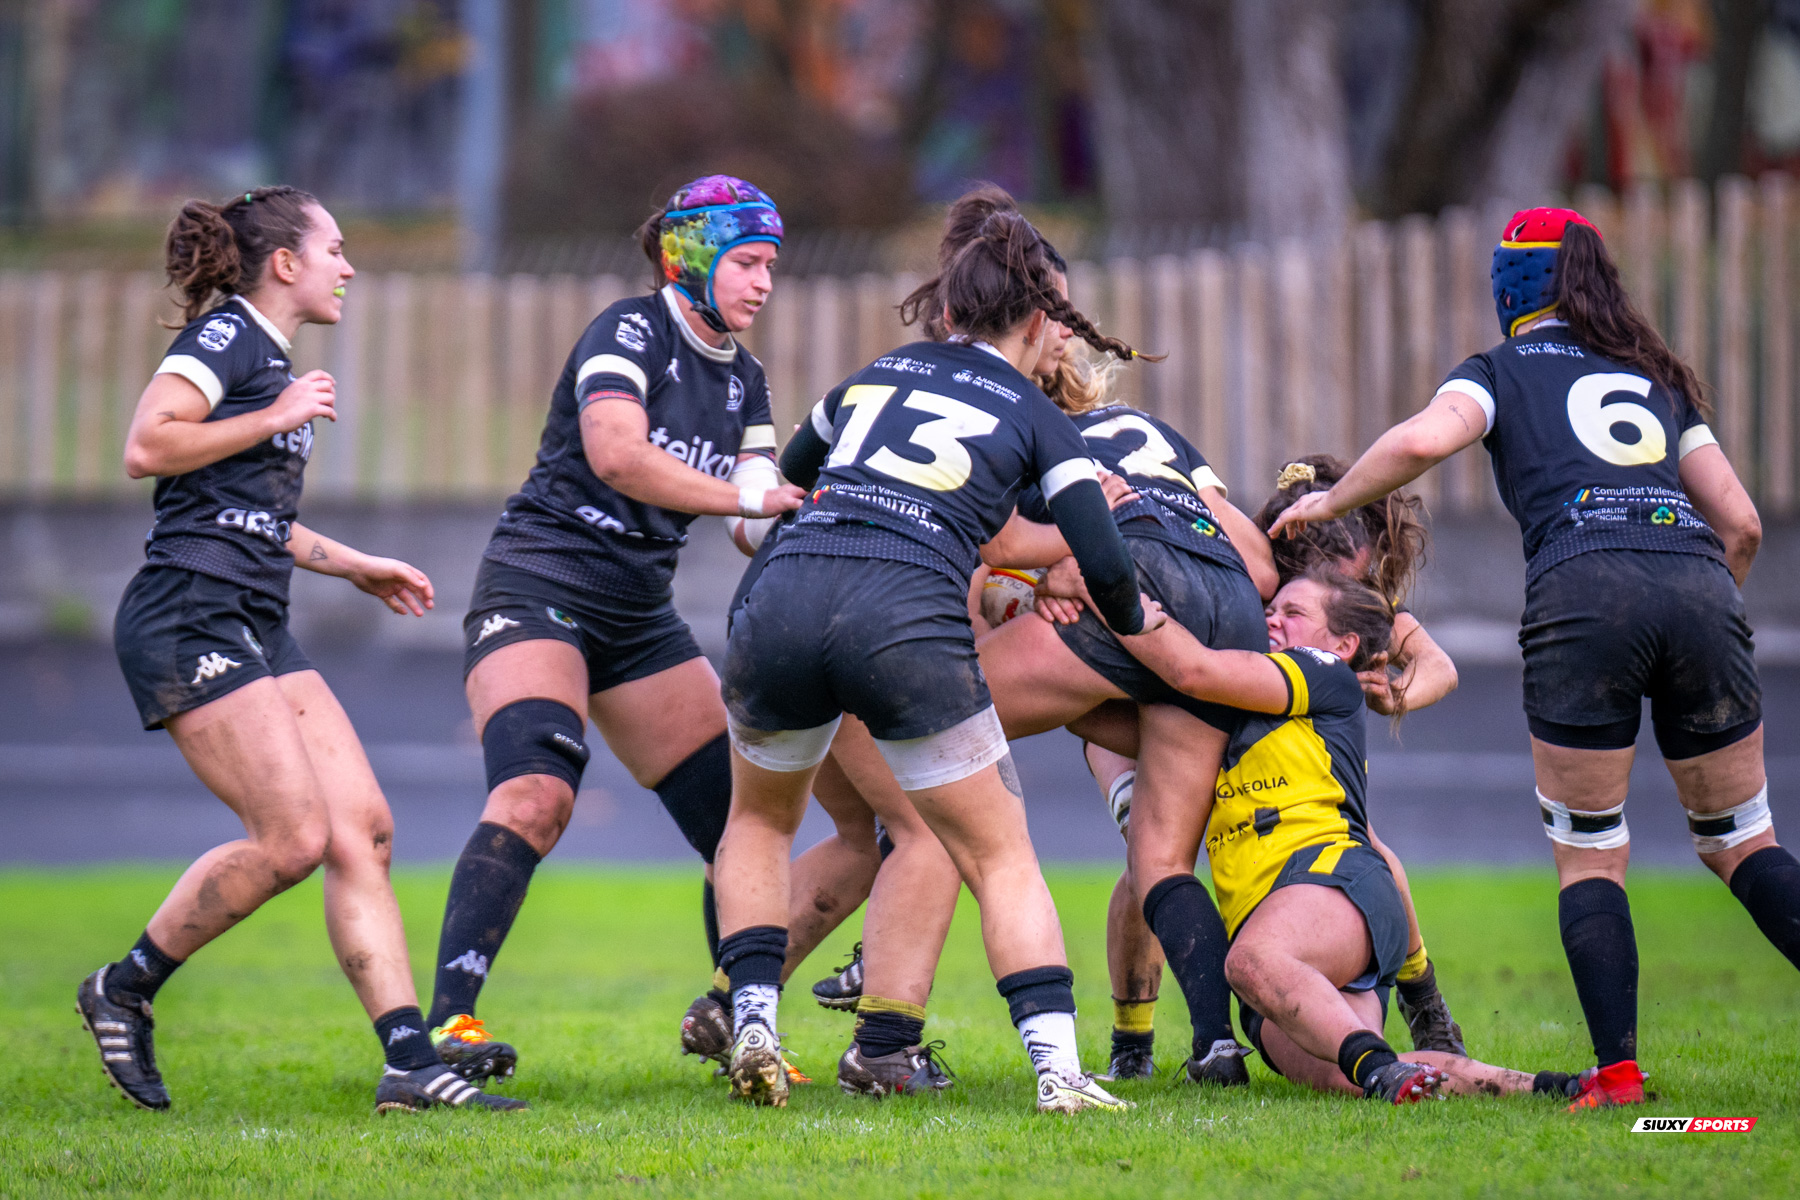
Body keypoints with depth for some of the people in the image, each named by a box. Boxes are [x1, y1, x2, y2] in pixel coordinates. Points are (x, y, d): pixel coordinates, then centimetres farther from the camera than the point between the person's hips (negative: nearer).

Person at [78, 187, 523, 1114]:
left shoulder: (271, 356, 23)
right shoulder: (225, 335, -5)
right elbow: (146, 448, -19)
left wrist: (357, 567, 38)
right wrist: (277, 417, -13)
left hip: (255, 634, 10)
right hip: (188, 618, -10)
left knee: (363, 831, -3)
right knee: (294, 838, -16)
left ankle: (410, 1062, -8)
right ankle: (125, 990, 1)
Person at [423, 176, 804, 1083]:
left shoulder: (743, 379, 15)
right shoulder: (631, 331, -9)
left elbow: (764, 516, 6)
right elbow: (615, 453, -26)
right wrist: (749, 497, -28)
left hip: (638, 615, 8)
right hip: (538, 588, -8)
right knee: (535, 794, -29)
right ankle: (447, 1024, -35)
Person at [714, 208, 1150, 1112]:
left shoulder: (877, 373, 24)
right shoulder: (1036, 417, 13)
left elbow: (789, 473, 41)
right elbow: (1104, 564, 5)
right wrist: (1131, 631, 26)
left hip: (781, 605, 3)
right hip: (910, 624, -3)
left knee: (759, 819, 29)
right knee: (1003, 863, 9)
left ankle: (751, 1025, 13)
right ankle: (1057, 1068, -7)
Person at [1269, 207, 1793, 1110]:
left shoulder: (1501, 373, 19)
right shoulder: (1657, 378, 30)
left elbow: (1424, 439, -2)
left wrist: (1327, 503, 13)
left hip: (1582, 587, -3)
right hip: (1698, 586, 3)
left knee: (1588, 857, 8)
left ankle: (1617, 1070, -4)